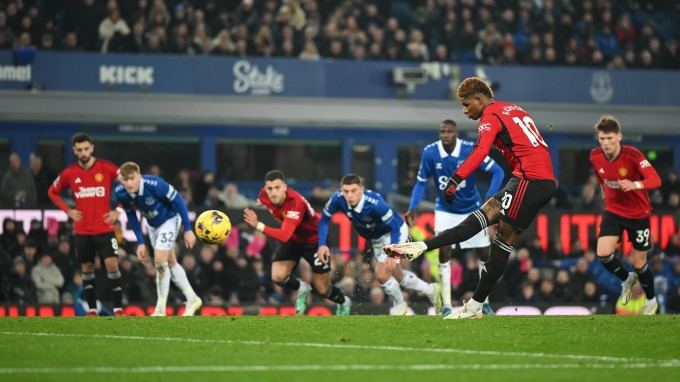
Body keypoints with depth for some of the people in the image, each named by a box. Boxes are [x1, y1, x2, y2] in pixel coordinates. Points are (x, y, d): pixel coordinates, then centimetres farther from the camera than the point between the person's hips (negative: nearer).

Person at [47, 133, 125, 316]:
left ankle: (118, 309, -7)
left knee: (112, 264, -12)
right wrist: (68, 210, 3)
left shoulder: (106, 168, -7)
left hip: (104, 228, -3)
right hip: (82, 230, 3)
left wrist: (118, 211, -5)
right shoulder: (69, 173, 0)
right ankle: (92, 310, 15)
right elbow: (52, 192, 16)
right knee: (87, 268, 7)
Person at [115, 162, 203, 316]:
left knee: (160, 261, -15)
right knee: (170, 263, 14)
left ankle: (160, 310, -5)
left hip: (169, 219, -6)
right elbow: (131, 216, -3)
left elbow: (178, 201, -25)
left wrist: (188, 230, -22)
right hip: (152, 224, 6)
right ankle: (192, 299, 30)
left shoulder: (155, 185, -38)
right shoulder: (121, 193, -22)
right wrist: (140, 242, -3)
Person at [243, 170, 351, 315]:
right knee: (277, 277, -17)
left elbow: (285, 236, -52)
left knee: (323, 289, 3)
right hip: (293, 239, 5)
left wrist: (258, 226, -61)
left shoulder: (295, 203, -41)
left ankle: (343, 303, 39)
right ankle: (301, 289, 17)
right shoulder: (264, 195, -21)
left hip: (314, 240, -5)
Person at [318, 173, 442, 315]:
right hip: (376, 238, 6)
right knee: (397, 276, 19)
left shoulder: (375, 203, -40)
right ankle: (431, 291, 42)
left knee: (382, 274, -16)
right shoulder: (338, 199, -28)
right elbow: (324, 220, -13)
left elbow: (395, 228, -31)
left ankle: (400, 306, 12)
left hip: (394, 233, -6)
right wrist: (322, 244, -27)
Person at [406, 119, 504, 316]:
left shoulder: (471, 150, -22)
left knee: (485, 255, 3)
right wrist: (412, 208, -12)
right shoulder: (430, 152, -17)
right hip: (445, 210, 0)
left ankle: (485, 302, 21)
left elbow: (497, 172, -17)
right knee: (444, 253, -14)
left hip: (471, 209, 0)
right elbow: (421, 182, -3)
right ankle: (446, 306, -9)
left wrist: (489, 199, -29)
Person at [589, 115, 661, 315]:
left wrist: (635, 185, -53)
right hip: (613, 210, 3)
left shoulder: (632, 155, -25)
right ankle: (626, 279, 15)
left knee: (638, 262, 4)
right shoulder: (595, 156, -11)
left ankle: (651, 301, 32)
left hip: (638, 213, -3)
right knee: (603, 253, -17)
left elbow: (655, 180, -35)